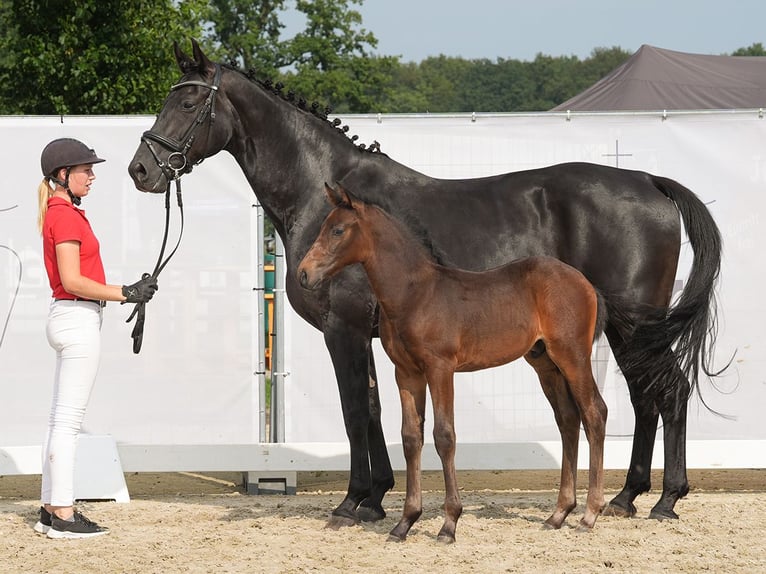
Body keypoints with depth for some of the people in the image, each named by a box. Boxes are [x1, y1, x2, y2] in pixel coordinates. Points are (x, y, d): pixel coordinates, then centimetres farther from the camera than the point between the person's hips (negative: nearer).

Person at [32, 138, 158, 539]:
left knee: (61, 419, 12)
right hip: (78, 320, -10)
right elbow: (73, 281, -21)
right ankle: (62, 516, -6)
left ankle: (52, 509, 17)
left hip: (72, 319, 10)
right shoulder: (66, 216, -15)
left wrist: (127, 291, 9)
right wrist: (124, 294, -16)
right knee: (68, 419, -8)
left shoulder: (61, 213, 15)